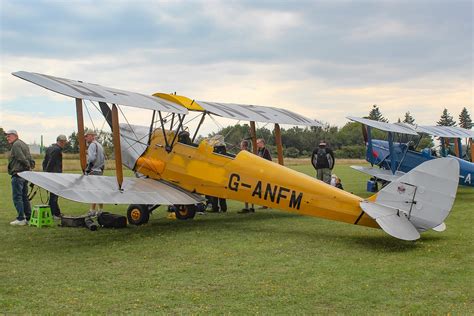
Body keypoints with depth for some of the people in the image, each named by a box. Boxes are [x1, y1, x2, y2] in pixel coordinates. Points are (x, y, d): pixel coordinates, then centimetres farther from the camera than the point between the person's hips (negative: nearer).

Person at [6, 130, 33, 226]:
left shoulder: (16, 145, -10)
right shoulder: (24, 144, 20)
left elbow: (21, 158, -19)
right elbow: (30, 159, 18)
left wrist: (28, 165, -7)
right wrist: (30, 165, 5)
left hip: (18, 174, -10)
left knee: (17, 197, -7)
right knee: (24, 197, 13)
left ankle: (20, 219, -8)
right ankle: (28, 218, 15)